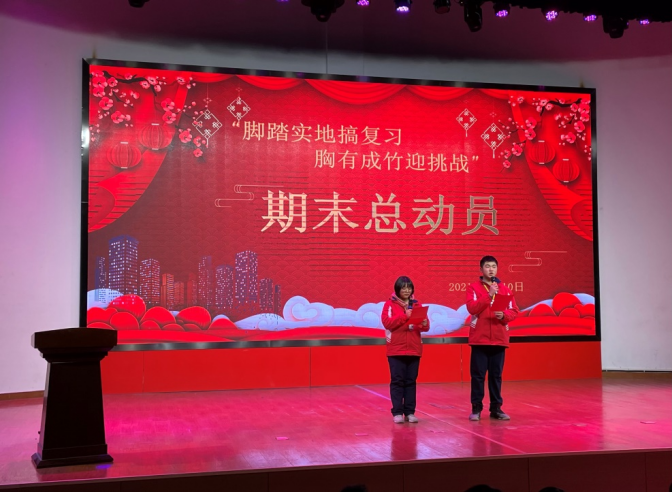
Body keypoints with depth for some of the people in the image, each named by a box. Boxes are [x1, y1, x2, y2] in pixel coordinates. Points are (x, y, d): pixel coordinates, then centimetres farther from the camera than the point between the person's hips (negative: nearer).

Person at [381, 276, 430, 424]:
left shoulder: (417, 305, 11)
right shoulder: (390, 304, 1)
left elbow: (425, 327, 5)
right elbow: (387, 323, -13)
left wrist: (424, 323, -18)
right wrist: (405, 316, -21)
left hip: (414, 349, 3)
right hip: (396, 349, -3)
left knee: (411, 381, 5)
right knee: (397, 380, -3)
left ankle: (410, 412, 8)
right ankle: (397, 412, 0)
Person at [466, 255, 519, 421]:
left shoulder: (505, 289, 9)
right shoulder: (473, 287, 1)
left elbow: (514, 311, 5)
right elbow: (472, 308, -14)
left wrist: (503, 315, -15)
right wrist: (489, 295, -20)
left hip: (499, 338, 3)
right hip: (479, 338, -3)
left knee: (496, 375, 7)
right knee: (478, 374, -1)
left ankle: (496, 408, 13)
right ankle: (476, 408, 5)